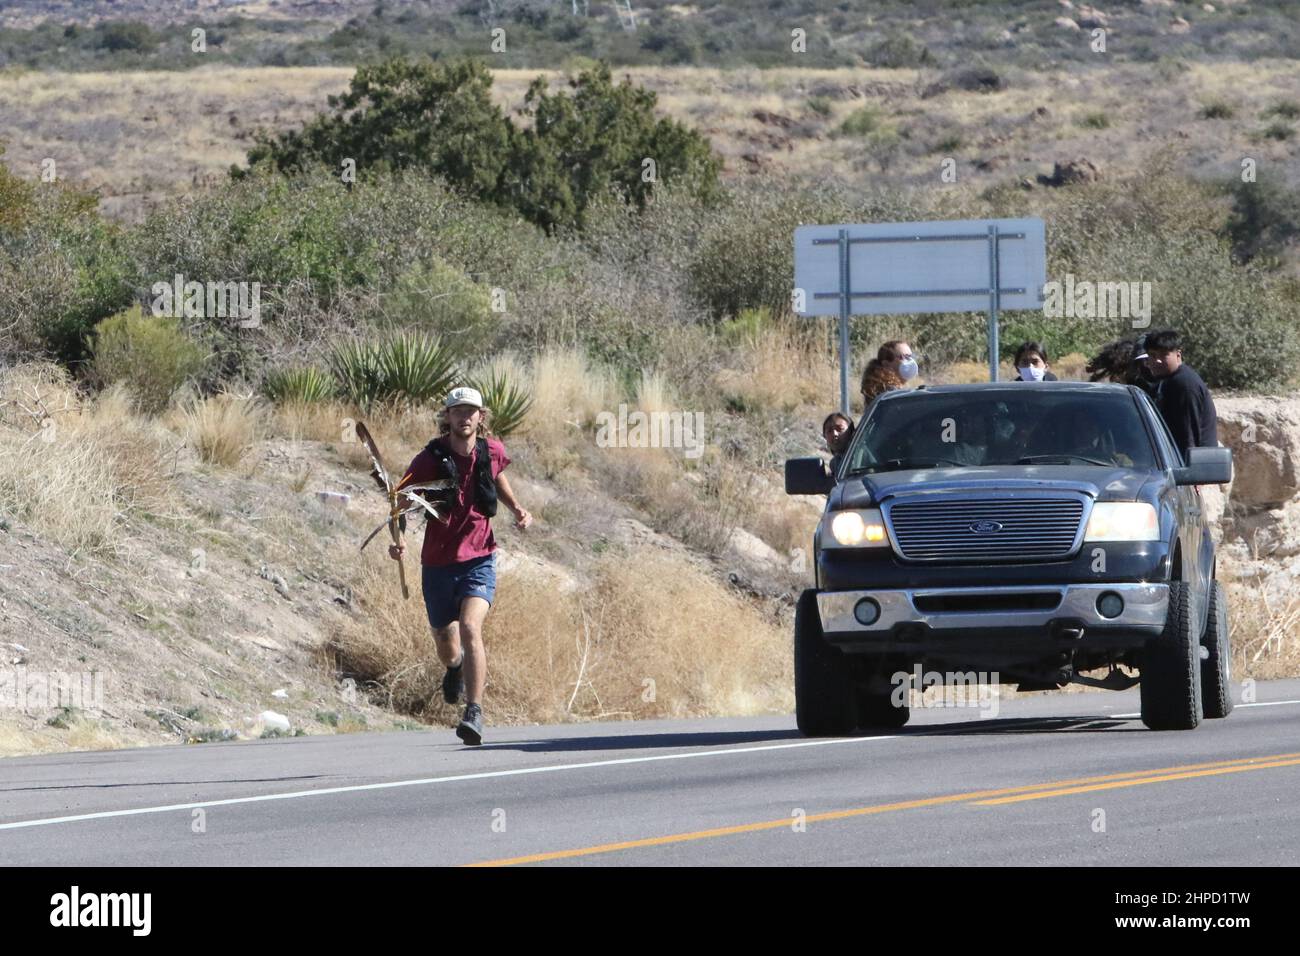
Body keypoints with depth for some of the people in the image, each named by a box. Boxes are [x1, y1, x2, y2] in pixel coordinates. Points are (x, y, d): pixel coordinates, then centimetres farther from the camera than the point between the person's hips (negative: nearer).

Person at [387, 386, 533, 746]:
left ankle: (474, 712, -24)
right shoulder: (431, 458, -11)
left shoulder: (492, 450, -1)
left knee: (470, 628, -25)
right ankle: (455, 668, 52)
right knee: (447, 649, 13)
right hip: (438, 564, 0)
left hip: (479, 559, 0)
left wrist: (516, 508, 9)